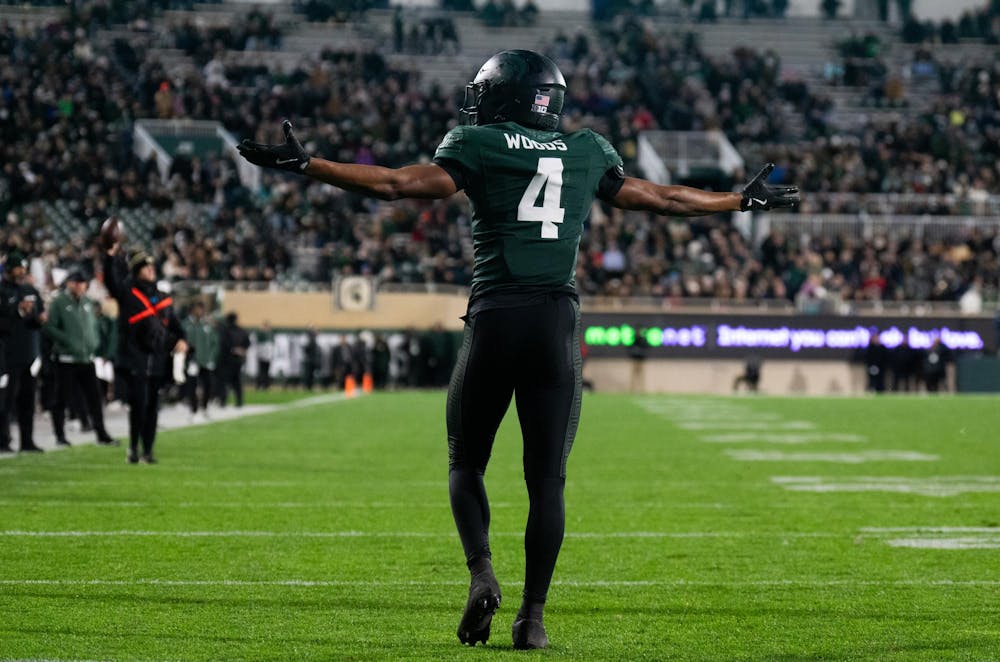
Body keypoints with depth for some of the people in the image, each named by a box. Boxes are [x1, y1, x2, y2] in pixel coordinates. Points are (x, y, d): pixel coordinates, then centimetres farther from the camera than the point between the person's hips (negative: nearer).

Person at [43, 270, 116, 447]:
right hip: (66, 358, -5)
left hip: (87, 358, 5)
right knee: (63, 399, 1)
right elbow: (49, 327, -11)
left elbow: (94, 325, 20)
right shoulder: (59, 302, -6)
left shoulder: (88, 303, 11)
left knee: (94, 397, 4)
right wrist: (67, 341, -18)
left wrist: (94, 343, 3)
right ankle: (60, 435, 11)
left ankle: (101, 434, 9)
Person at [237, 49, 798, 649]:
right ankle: (533, 615, 2)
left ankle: (482, 572, -10)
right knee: (548, 477, 5)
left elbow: (398, 184, -3)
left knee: (466, 462, 12)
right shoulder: (588, 152, 14)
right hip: (559, 319, 2)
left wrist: (305, 165, 1)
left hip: (496, 314, -2)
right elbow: (656, 198, 23)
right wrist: (742, 202, 37)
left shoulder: (479, 146, 4)